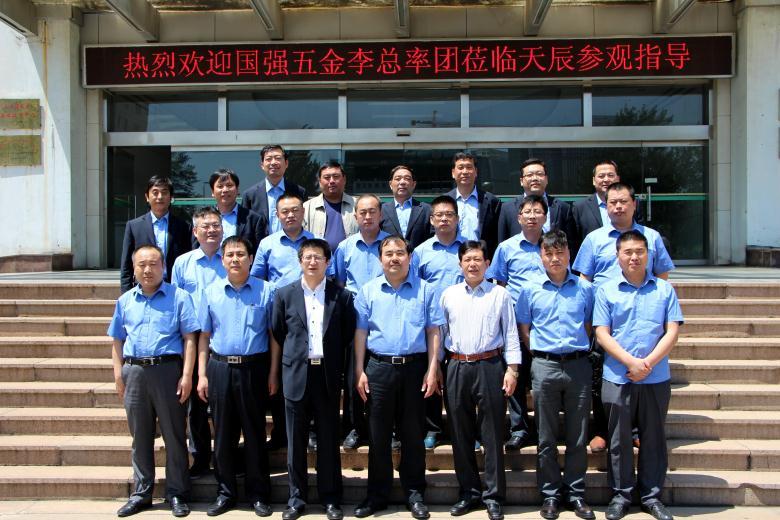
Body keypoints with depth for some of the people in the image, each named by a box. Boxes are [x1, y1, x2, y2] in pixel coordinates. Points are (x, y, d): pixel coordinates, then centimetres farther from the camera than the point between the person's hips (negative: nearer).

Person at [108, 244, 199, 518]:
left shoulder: (179, 297, 1)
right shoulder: (125, 301, 13)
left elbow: (189, 339, -3)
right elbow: (117, 341, 16)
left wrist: (187, 375, -10)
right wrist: (118, 376, 7)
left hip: (168, 370, -3)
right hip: (134, 372, 4)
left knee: (174, 435, 3)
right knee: (140, 436, 12)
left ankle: (177, 494, 13)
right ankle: (141, 493, 22)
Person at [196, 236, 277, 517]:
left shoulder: (266, 291, 0)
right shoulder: (211, 292, 6)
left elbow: (274, 334, 1)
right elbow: (204, 336, 8)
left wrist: (273, 373, -3)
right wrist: (202, 375, 4)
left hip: (254, 368, -2)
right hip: (219, 368, 2)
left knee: (255, 432, 5)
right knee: (223, 433, 9)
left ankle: (258, 494, 17)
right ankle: (225, 493, 21)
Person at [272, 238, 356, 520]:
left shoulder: (341, 296, 1)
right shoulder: (285, 295, 3)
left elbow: (348, 335, 7)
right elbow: (278, 333, 11)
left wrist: (332, 361, 8)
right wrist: (295, 356, 11)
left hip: (328, 375, 0)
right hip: (296, 374, 1)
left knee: (329, 440, 7)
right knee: (296, 441, 7)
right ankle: (297, 497, 19)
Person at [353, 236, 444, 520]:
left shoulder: (424, 290, 4)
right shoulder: (368, 291, 6)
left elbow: (433, 332, 2)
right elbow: (360, 333, 6)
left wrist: (432, 370, -5)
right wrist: (359, 371, 0)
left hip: (414, 367, -1)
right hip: (379, 367, 1)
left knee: (413, 433, 7)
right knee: (378, 434, 7)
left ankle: (414, 493, 19)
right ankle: (377, 494, 18)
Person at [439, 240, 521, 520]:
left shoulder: (500, 295, 4)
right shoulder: (448, 295, 10)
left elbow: (510, 333, 3)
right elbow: (440, 332, 13)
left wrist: (512, 368, -4)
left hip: (490, 366, -3)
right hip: (457, 367, 3)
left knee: (492, 433, 2)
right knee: (460, 433, 9)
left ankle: (493, 496, 12)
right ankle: (468, 492, 22)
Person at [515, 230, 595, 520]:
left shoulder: (584, 288, 6)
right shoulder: (530, 290, 4)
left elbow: (589, 326, 13)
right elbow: (524, 330, 10)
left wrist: (578, 349, 4)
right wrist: (542, 351, 3)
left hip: (578, 365, 1)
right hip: (545, 367, -1)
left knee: (578, 435, 7)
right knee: (546, 436, 6)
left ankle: (576, 493, 19)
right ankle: (550, 494, 17)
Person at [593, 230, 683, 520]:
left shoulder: (664, 289, 5)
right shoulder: (606, 291, 2)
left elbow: (672, 331, 0)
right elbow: (602, 334, -3)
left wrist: (648, 362, -13)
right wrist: (631, 362, -15)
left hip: (656, 378, 1)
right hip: (617, 378, -1)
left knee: (653, 438, 9)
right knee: (619, 439, 7)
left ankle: (651, 495, 22)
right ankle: (620, 495, 20)